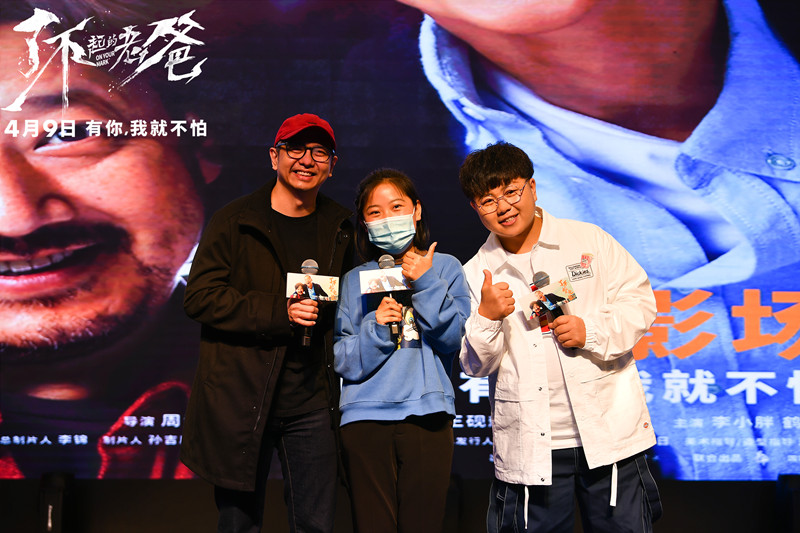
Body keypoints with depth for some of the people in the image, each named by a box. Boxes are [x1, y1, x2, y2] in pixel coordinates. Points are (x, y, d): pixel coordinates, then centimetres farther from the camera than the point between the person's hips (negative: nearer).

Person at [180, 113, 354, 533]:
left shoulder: (338, 227, 11)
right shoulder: (234, 222, -2)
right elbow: (200, 297, -10)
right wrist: (280, 312, -18)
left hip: (312, 404, 3)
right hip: (241, 400, -3)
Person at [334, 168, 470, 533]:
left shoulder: (445, 268, 8)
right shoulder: (355, 280, 9)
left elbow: (455, 339, -4)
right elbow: (343, 361, 3)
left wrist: (426, 283, -10)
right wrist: (376, 327, -13)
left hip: (427, 412, -1)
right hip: (366, 417, 1)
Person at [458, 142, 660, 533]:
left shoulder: (589, 239, 5)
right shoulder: (476, 274, 6)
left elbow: (639, 301, 4)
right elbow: (476, 365, 3)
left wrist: (592, 331, -12)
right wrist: (487, 318, -16)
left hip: (609, 433, 0)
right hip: (529, 448, 1)